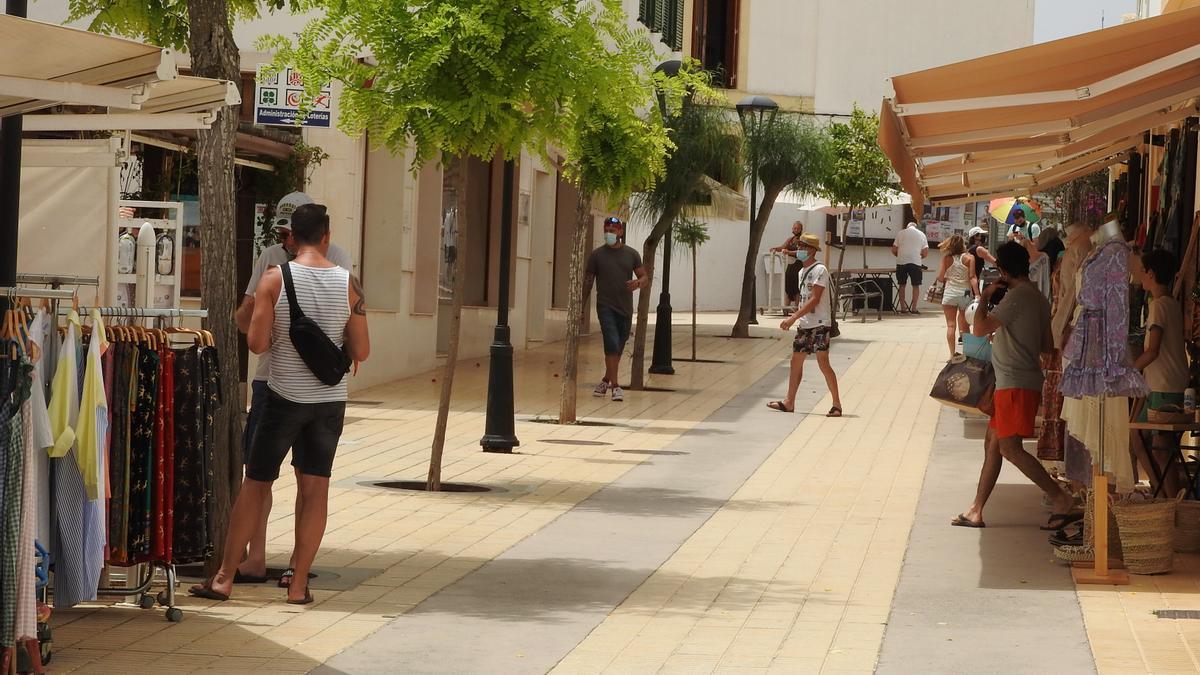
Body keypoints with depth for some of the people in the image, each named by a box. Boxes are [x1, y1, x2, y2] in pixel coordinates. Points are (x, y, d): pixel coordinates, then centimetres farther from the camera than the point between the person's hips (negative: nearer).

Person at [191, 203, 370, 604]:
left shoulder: (275, 279, -9)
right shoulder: (348, 283, -4)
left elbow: (257, 343, -12)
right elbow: (361, 351, -3)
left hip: (285, 397, -1)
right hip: (330, 400, 1)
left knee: (255, 484, 7)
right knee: (315, 488, 8)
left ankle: (224, 578, 11)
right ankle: (299, 583, 9)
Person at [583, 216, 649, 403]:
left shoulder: (631, 254, 6)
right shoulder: (597, 255, 2)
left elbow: (645, 278, 7)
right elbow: (587, 281, 5)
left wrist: (638, 283, -18)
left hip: (625, 309, 3)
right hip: (606, 308, -3)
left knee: (618, 349, 13)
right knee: (612, 345, -16)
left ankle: (606, 381, 31)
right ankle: (615, 386, -16)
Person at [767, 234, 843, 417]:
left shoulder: (819, 270, -12)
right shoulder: (802, 272, 16)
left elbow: (814, 299, -19)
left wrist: (794, 317, -23)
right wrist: (794, 319, 12)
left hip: (819, 324, -9)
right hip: (804, 325, 9)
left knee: (823, 362, -10)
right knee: (796, 360, 9)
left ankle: (837, 404, -5)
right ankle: (789, 402, 16)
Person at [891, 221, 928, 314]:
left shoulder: (901, 233, 8)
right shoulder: (921, 234, 9)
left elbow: (894, 250, 5)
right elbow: (926, 252, 5)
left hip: (901, 262, 1)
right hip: (915, 262, -1)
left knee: (902, 285, 10)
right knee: (916, 285, 9)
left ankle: (903, 308, 10)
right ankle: (913, 308, 4)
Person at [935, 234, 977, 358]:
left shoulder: (947, 259, 1)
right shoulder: (969, 258, -2)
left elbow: (940, 277, -1)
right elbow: (972, 277, -11)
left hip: (950, 293, 0)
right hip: (965, 293, 0)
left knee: (951, 325, 2)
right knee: (965, 325, 12)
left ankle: (952, 353, -3)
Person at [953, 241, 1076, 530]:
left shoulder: (1018, 295, -15)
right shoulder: (1039, 298, 15)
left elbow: (979, 329, -18)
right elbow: (1046, 346, 21)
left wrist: (984, 298, -2)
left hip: (1016, 385, -10)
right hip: (1012, 384, 10)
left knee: (1010, 447, -16)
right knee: (992, 443, 13)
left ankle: (1060, 499, -19)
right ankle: (976, 511, 17)